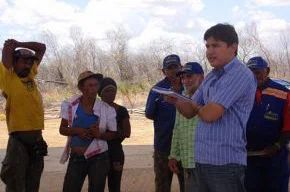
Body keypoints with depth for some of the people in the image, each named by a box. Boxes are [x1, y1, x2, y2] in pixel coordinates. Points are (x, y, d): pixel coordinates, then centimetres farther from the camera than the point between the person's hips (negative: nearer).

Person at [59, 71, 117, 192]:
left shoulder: (106, 109, -7)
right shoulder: (71, 105, -3)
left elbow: (112, 134, 1)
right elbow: (62, 129, 4)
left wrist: (99, 134, -20)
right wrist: (77, 130, -16)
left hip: (98, 159, -1)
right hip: (76, 158, 1)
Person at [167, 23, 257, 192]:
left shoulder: (240, 75, -15)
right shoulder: (211, 77, 13)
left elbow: (209, 114, -21)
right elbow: (190, 112, 15)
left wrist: (198, 109, 2)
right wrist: (176, 101, -7)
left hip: (225, 161, -8)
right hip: (202, 159, 8)